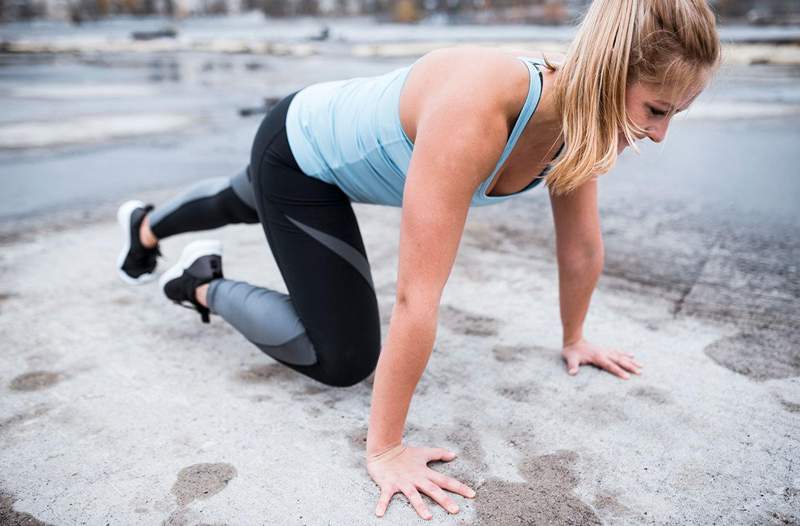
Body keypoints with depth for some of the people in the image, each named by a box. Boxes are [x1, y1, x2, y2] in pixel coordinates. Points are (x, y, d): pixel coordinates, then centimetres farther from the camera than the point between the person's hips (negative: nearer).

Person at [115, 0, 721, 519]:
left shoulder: (578, 117, -19)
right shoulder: (475, 109, -44)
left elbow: (582, 246, -4)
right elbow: (417, 296, -42)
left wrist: (574, 338, 10)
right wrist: (384, 449, -32)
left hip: (341, 144, 7)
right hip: (296, 154, -7)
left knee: (242, 203, 35)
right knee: (345, 360, -4)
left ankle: (145, 226, 67)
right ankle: (205, 286, 16)